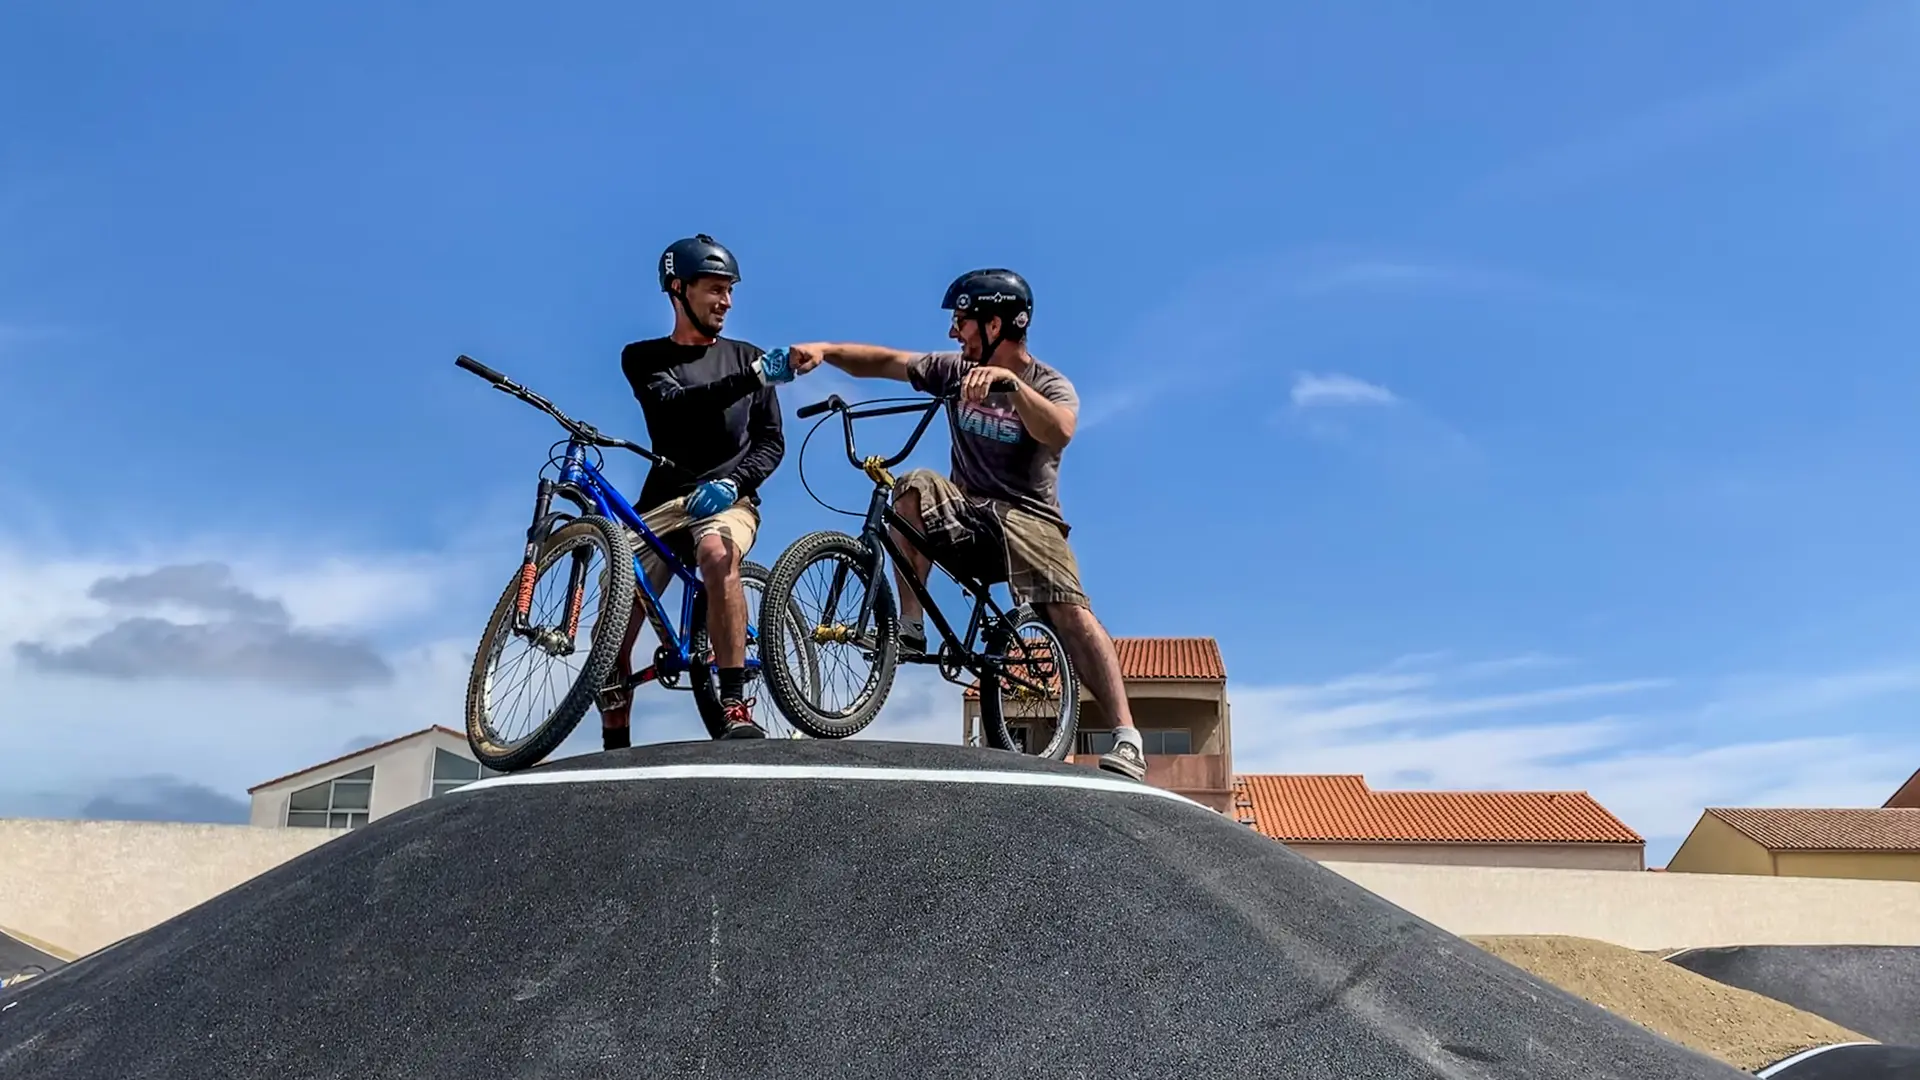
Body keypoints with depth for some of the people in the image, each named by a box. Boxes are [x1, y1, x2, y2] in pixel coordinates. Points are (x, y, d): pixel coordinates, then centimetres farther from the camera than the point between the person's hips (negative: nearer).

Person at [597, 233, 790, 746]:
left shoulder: (745, 356, 13)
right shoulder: (643, 358, 10)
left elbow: (772, 441, 6)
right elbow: (673, 407, -11)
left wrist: (733, 482, -15)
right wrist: (750, 379, -24)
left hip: (729, 499, -1)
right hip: (663, 501, 2)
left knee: (716, 553, -37)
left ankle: (736, 710, -40)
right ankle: (614, 744, 2)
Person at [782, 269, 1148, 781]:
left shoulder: (1051, 384, -5)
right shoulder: (956, 369, 9)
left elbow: (1059, 432, -28)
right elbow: (885, 362, 8)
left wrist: (1010, 380, -40)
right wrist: (826, 350, -8)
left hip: (1026, 515, -4)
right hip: (964, 511, 4)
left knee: (1070, 611, -27)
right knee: (915, 485, -27)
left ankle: (1126, 738, -29)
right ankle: (910, 629, -22)